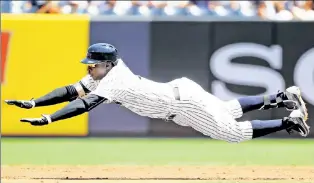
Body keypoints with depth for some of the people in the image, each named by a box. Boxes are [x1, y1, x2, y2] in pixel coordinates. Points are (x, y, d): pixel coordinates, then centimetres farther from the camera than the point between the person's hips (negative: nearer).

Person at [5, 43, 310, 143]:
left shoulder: (112, 83, -25)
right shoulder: (102, 75, 0)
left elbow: (83, 105, -38)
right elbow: (69, 92, -1)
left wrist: (47, 119, -44)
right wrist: (32, 103, -10)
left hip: (184, 104, -9)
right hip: (180, 89, 9)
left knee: (233, 132, -7)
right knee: (230, 110, 25)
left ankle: (290, 120, -3)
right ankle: (283, 97, 30)